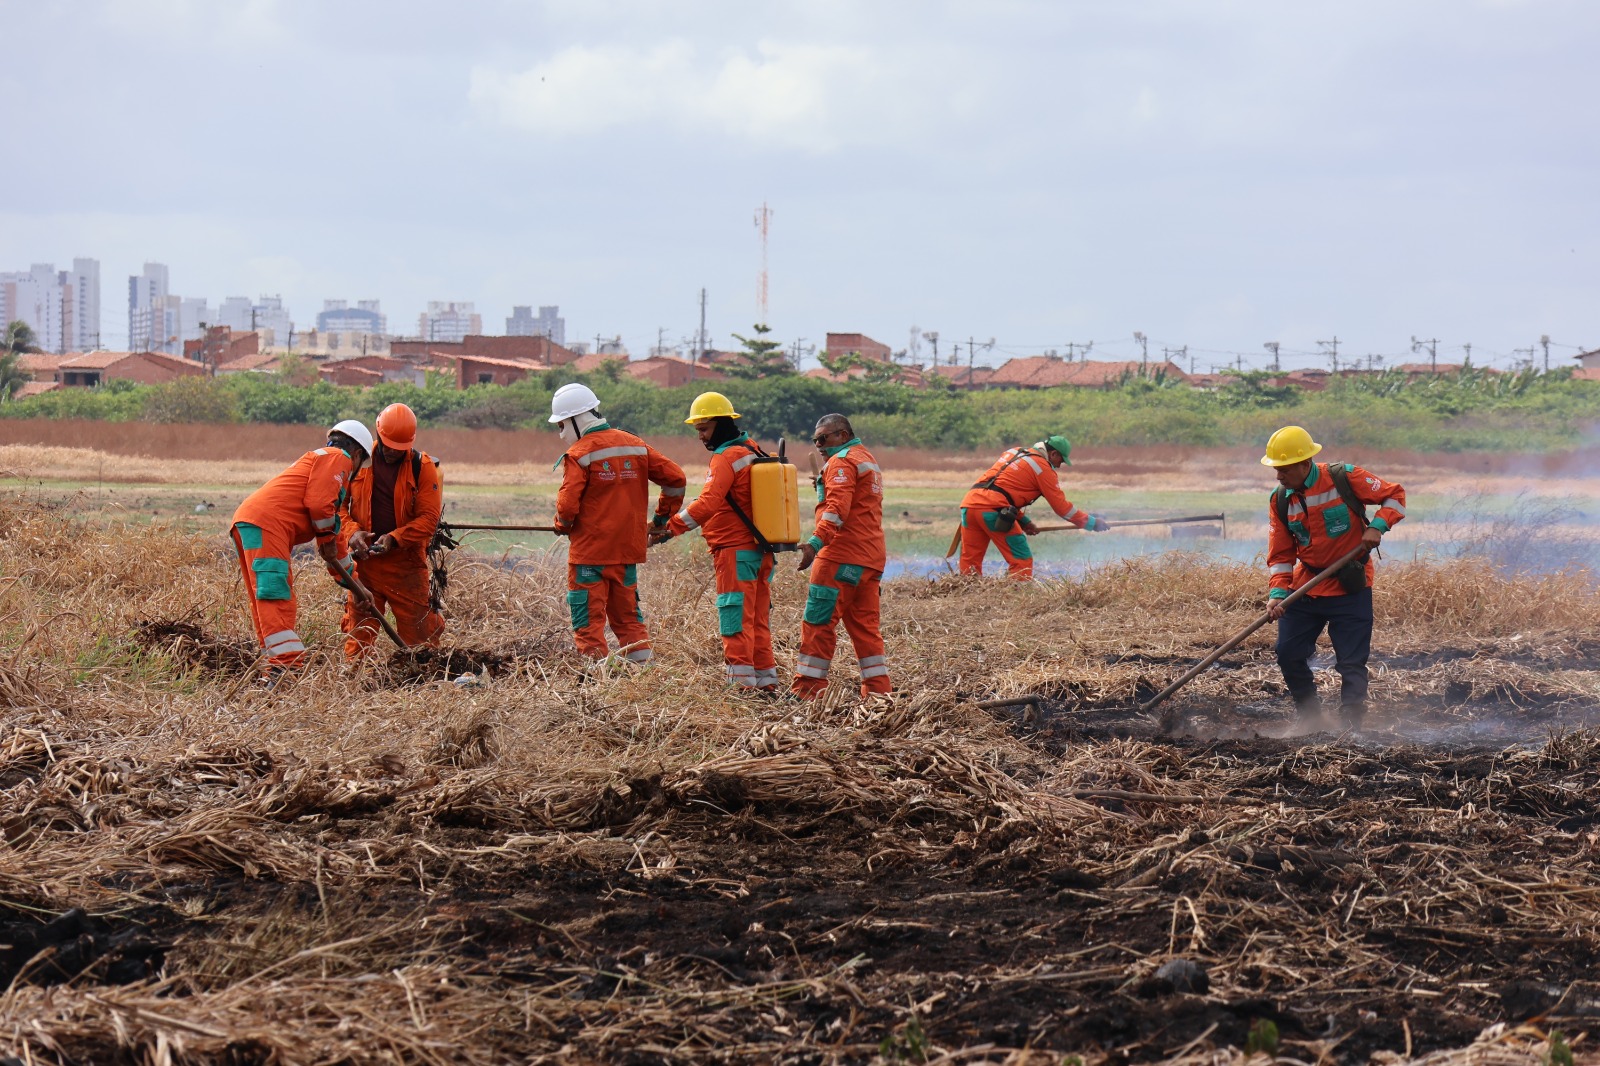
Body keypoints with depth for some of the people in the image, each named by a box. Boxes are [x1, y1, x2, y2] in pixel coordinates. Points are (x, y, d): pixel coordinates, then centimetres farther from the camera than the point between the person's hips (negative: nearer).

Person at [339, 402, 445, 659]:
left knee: (416, 629, 1)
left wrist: (394, 539, -18)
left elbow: (429, 518, -7)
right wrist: (352, 531, -12)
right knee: (359, 628, 2)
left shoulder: (422, 466, -2)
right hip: (365, 558, 2)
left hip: (407, 562, -2)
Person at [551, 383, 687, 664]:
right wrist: (664, 515, 20)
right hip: (628, 547, 6)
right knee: (628, 616, 16)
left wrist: (563, 525, 4)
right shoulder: (635, 446, 7)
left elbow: (568, 505, -18)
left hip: (589, 549, -6)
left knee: (588, 620, 1)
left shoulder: (579, 454, -12)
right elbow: (675, 477, 8)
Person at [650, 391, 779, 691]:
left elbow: (707, 503, -25)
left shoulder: (726, 458, -13)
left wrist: (670, 528, -25)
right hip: (760, 551, 9)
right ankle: (766, 682, 15)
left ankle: (742, 683, -12)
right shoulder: (753, 451, 15)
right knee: (757, 620, 13)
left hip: (735, 551, -9)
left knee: (735, 621, -8)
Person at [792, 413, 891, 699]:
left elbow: (838, 507, -21)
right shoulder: (868, 460, 25)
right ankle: (878, 690, 8)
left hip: (843, 556, -10)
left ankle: (808, 687, -8)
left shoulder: (842, 461, -7)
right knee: (865, 624, 11)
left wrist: (816, 542, -28)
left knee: (818, 621, -7)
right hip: (870, 556, 10)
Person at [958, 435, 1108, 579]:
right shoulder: (1043, 467, 4)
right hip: (992, 509, -7)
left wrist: (1024, 521, 22)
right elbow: (1061, 506, 5)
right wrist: (1092, 523, 14)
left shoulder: (1014, 453, 26)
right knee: (1021, 561, -1)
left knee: (969, 562, 9)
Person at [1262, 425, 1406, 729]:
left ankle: (1350, 728, -2)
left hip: (1350, 589, -5)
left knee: (1352, 662, -5)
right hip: (1305, 589, 5)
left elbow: (1394, 495, -3)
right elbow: (1281, 555, 3)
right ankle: (1311, 721, 19)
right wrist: (1278, 593, -11)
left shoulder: (1344, 478, -13)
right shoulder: (1280, 500, 1)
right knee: (1288, 655, 1)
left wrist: (1377, 526, -19)